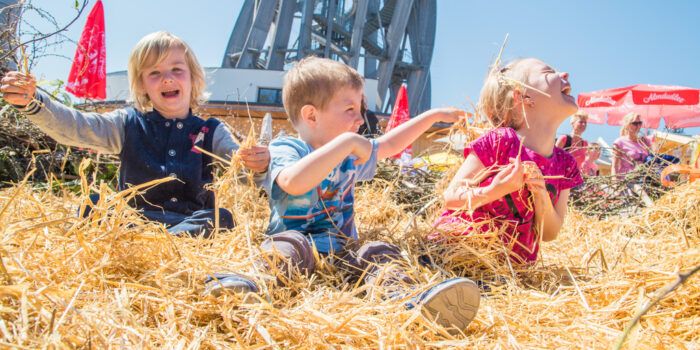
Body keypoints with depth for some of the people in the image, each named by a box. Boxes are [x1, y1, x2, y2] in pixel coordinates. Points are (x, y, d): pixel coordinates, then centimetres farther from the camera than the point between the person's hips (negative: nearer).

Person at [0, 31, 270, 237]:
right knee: (92, 206, -24)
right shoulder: (128, 125, 11)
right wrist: (32, 103, -21)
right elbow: (73, 127, -1)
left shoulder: (211, 133, 9)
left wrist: (259, 166, -29)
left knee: (221, 219, -33)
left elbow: (242, 166, -2)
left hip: (193, 221, 0)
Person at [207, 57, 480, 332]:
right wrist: (347, 142, -29)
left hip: (342, 251, 6)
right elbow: (294, 183, -31)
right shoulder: (284, 149, -8)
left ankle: (405, 299, -50)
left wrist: (435, 115, 35)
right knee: (288, 246, -36)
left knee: (379, 253, -21)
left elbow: (389, 145, 32)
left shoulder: (351, 157, 17)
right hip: (298, 241, -5)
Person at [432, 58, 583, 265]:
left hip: (513, 265, 5)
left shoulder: (565, 164, 4)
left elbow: (549, 234, 6)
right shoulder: (500, 141, -11)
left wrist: (542, 197, -12)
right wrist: (492, 192, -26)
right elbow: (450, 196, -9)